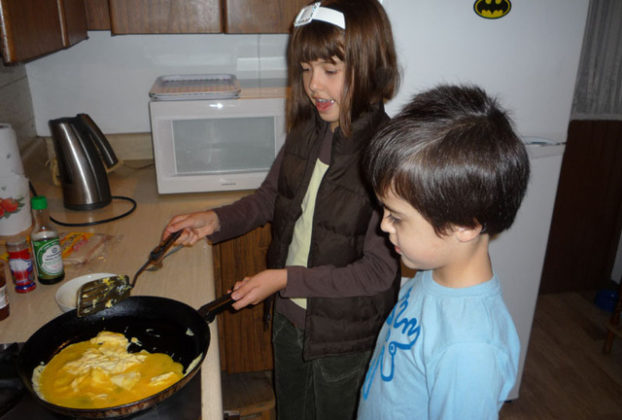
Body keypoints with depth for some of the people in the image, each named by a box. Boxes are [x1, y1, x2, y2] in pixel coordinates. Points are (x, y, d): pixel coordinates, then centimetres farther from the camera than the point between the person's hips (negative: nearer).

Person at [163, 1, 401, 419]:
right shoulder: (307, 130, -7)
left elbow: (379, 270, -25)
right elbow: (269, 197, 7)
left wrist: (286, 279, -25)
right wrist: (216, 220, -9)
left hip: (345, 336, -5)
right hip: (289, 315, 6)